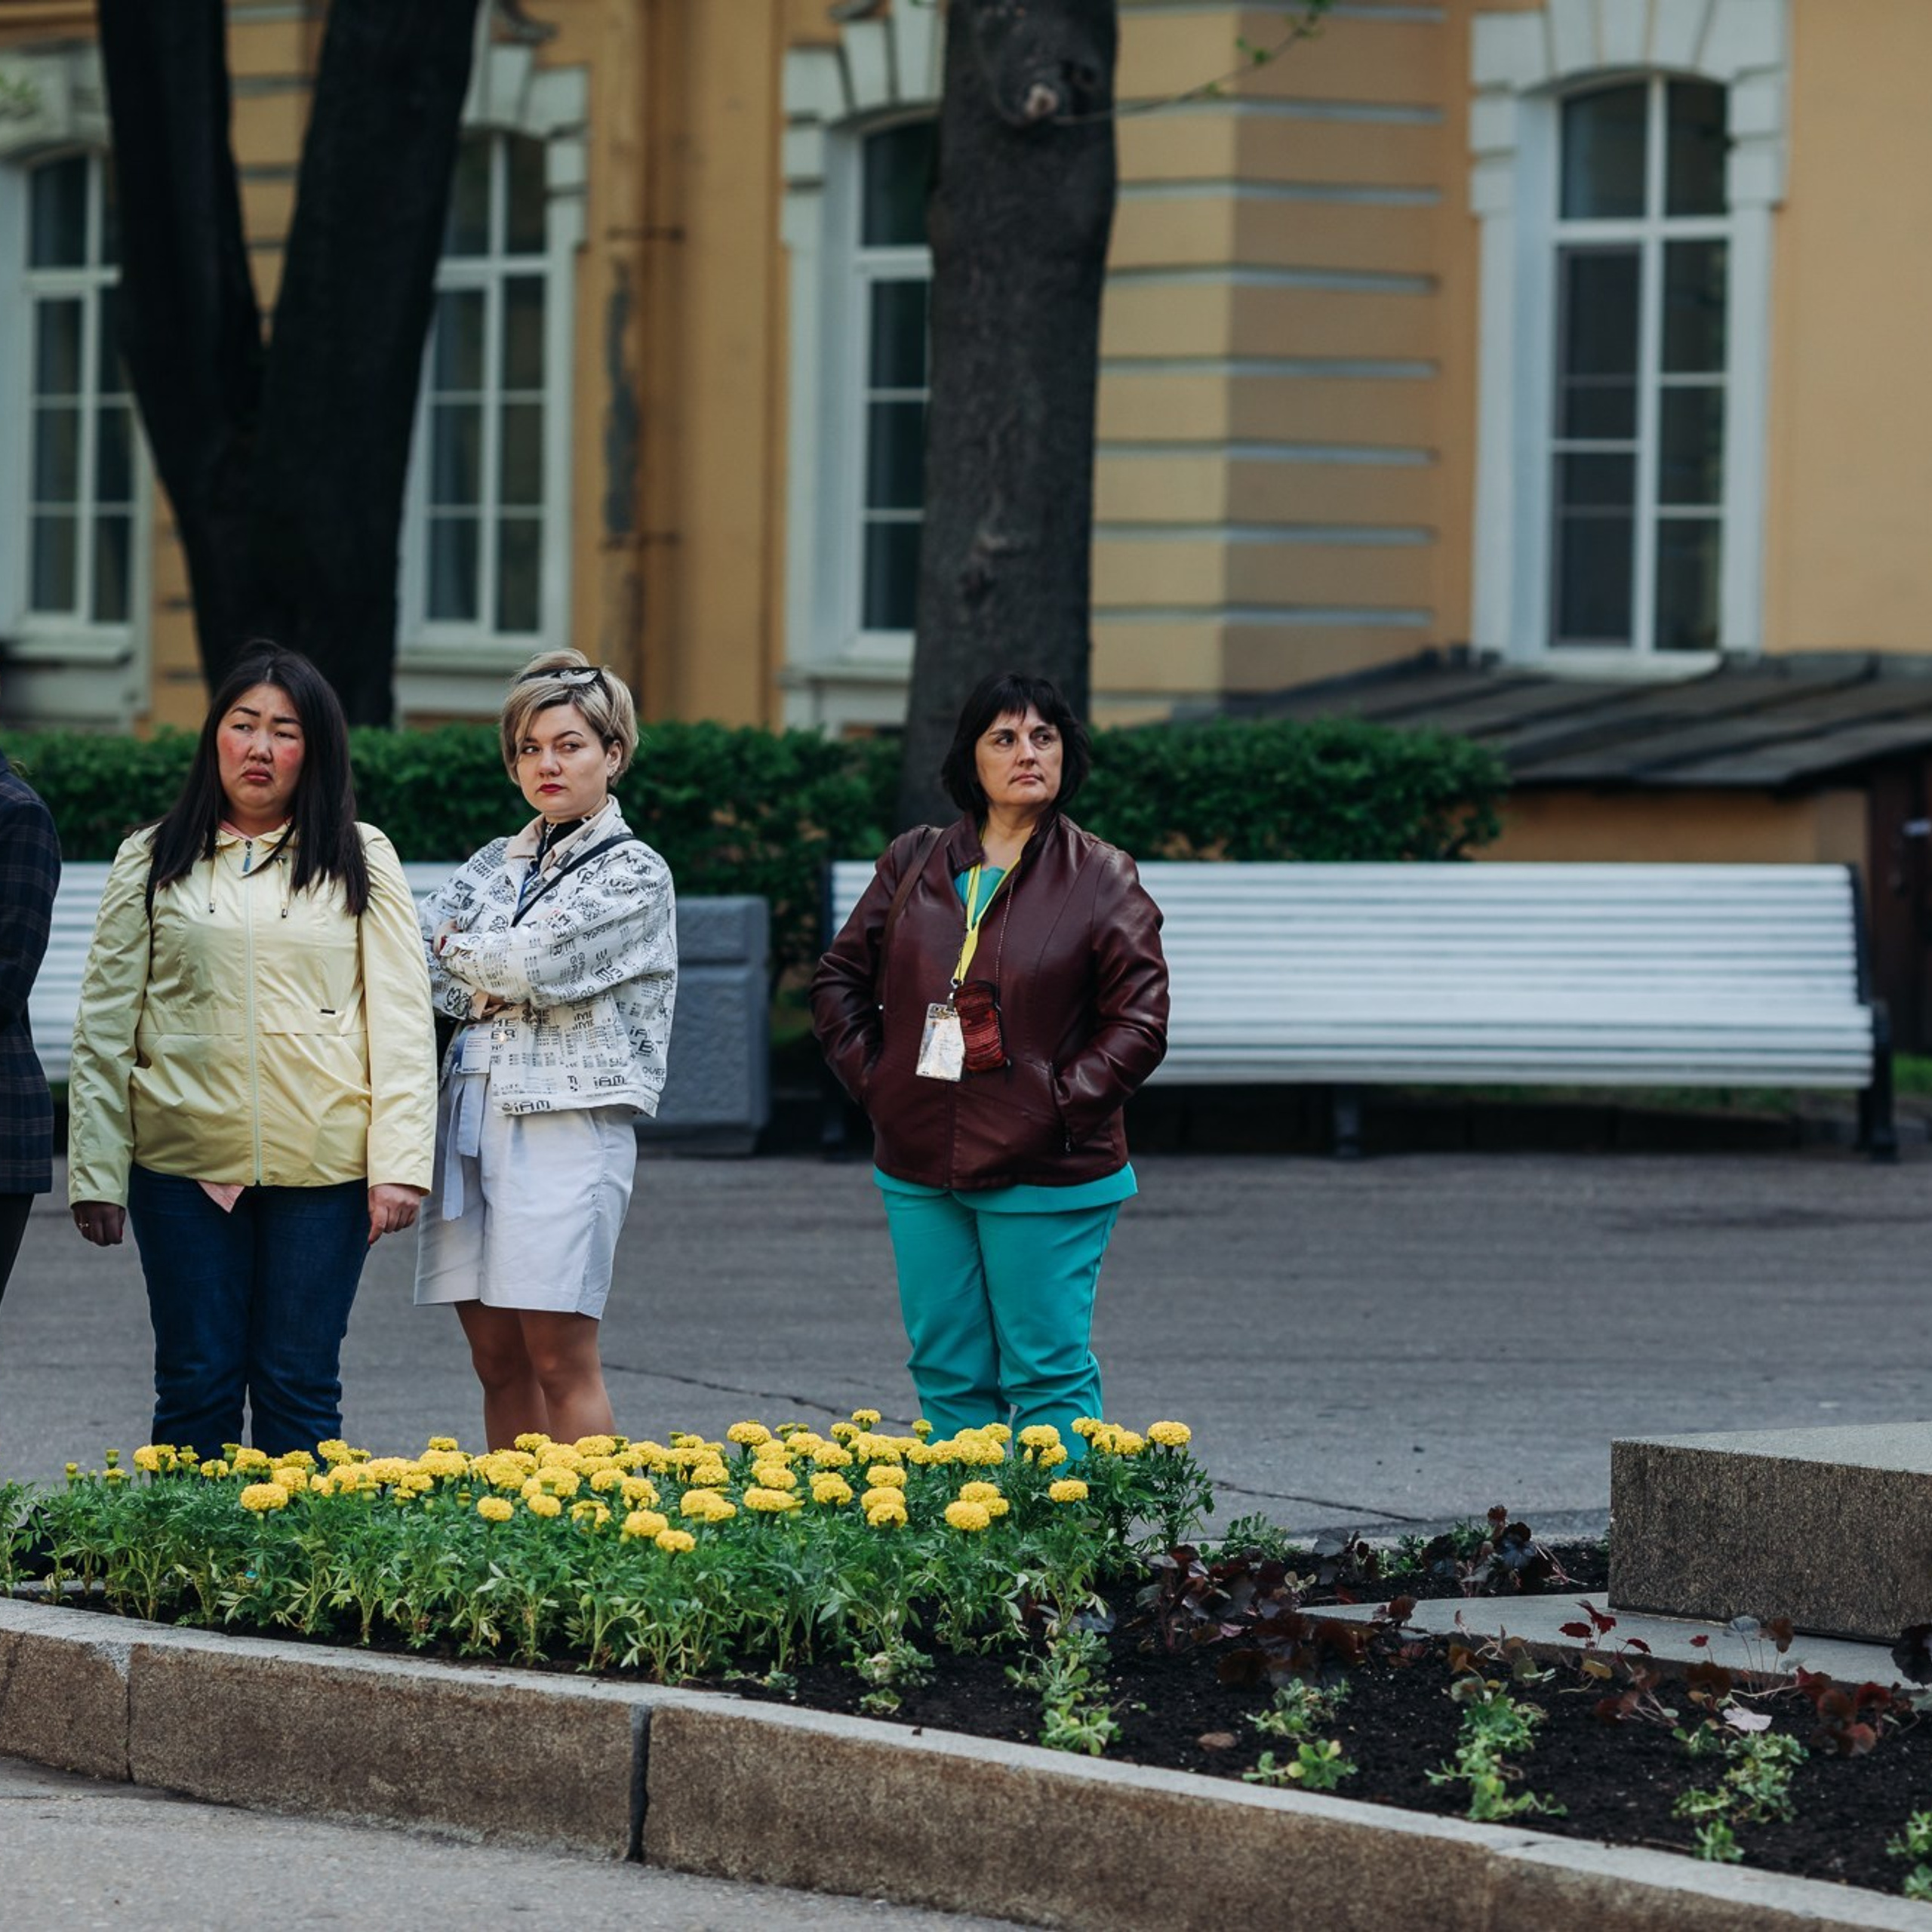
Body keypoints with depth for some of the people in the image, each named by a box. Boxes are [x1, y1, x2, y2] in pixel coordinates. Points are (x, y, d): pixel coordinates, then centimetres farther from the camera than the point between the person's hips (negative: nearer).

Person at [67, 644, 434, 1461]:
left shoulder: (362, 863, 8)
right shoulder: (152, 863, 9)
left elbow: (401, 1019, 4)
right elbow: (105, 1028, 7)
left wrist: (399, 1164, -5)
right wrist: (96, 1174, 1)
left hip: (322, 1167, 0)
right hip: (184, 1163, 0)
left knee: (299, 1391, 1)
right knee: (196, 1388, 1)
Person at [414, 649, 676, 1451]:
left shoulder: (633, 875, 0)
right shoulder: (494, 866, 18)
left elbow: (535, 962, -11)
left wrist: (455, 953, 6)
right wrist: (493, 987, -9)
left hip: (567, 1120, -6)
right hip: (470, 1112, 6)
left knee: (559, 1358, -9)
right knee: (496, 1359, 5)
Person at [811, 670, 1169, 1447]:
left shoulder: (1102, 880, -2)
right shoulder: (913, 863, 8)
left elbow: (1139, 1019, -5)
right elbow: (840, 979, 15)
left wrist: (1059, 1105, -12)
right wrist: (872, 1078, 3)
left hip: (1045, 1177, -4)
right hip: (921, 1172, 4)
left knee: (1048, 1376, -3)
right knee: (947, 1375, 9)